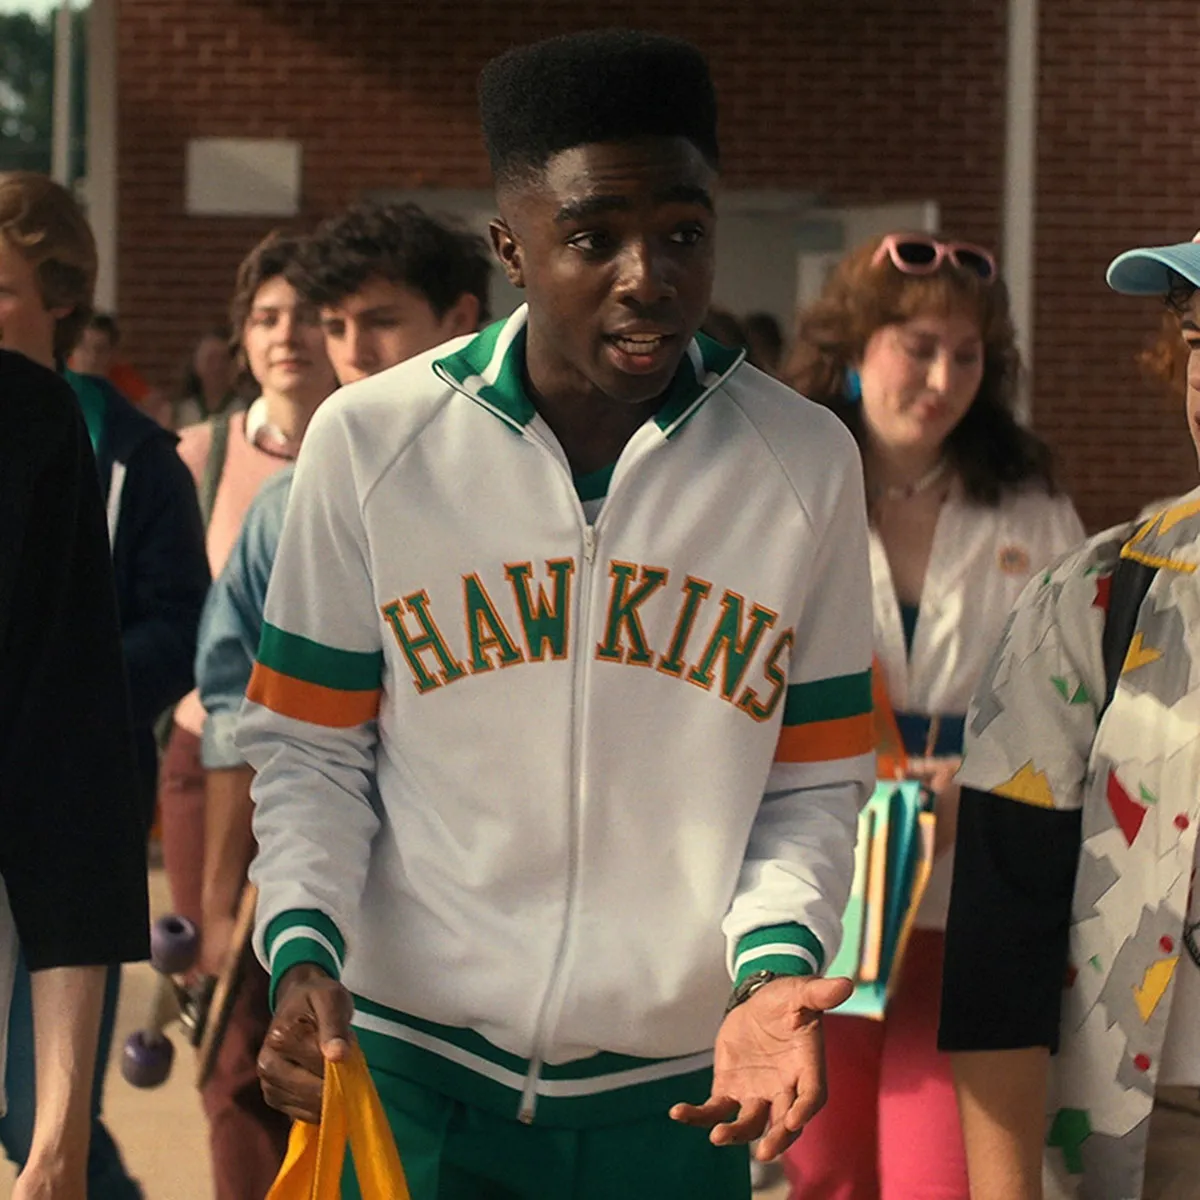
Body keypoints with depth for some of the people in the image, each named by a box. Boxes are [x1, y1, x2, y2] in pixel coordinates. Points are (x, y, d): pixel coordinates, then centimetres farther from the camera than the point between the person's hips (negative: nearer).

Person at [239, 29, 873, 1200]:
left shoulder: (805, 465, -1)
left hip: (679, 1092, 1)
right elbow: (311, 748, 3)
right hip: (413, 1067, -1)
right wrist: (302, 946, -13)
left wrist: (776, 960, -14)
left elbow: (812, 782, 4)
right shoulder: (372, 442, -4)